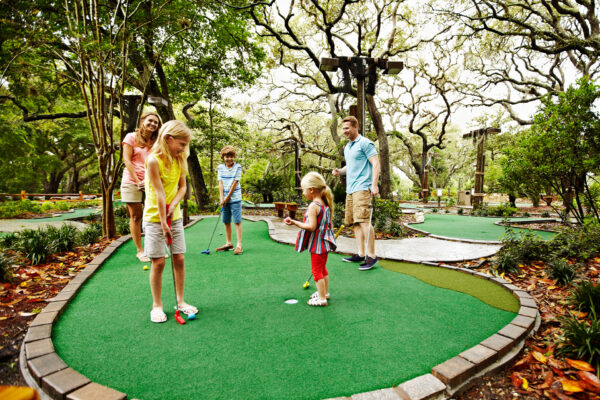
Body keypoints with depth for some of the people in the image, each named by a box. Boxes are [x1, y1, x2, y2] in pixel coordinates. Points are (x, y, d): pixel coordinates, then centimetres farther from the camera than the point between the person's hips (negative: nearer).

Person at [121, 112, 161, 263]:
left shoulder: (155, 142, 13)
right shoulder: (131, 137, 2)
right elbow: (127, 160, -4)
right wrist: (138, 181, -10)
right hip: (132, 182, -3)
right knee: (136, 216, 0)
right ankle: (139, 250, 8)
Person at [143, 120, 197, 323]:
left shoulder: (180, 160, 3)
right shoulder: (154, 160, -16)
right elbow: (159, 193, -18)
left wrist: (173, 204, -12)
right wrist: (163, 223, -17)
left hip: (175, 216, 5)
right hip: (154, 217, -5)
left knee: (179, 259, 5)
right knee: (158, 261, -2)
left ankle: (180, 301, 19)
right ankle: (157, 305, 15)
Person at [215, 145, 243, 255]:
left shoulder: (238, 167, -3)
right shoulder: (220, 167, 8)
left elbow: (235, 183, -6)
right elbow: (220, 183, 3)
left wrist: (228, 197, -7)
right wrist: (222, 198, -5)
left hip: (235, 198, -4)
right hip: (225, 199, 4)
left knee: (237, 221, -5)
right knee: (226, 222, 10)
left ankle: (239, 245, -3)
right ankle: (229, 243, 22)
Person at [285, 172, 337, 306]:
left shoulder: (313, 206, -21)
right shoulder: (326, 204, 5)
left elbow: (311, 226, -26)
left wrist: (294, 222, -22)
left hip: (317, 245, -9)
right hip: (326, 243, 9)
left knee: (317, 271, 3)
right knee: (323, 269, 22)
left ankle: (321, 299, 10)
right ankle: (325, 292, 35)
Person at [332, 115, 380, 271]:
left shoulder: (365, 143, -5)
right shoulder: (347, 147, 21)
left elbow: (375, 163, -10)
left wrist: (374, 185, -19)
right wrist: (340, 171, 10)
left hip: (362, 188, -9)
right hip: (350, 189, 9)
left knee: (364, 221, -13)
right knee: (355, 223, 8)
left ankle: (371, 256, -5)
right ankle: (361, 254, 15)